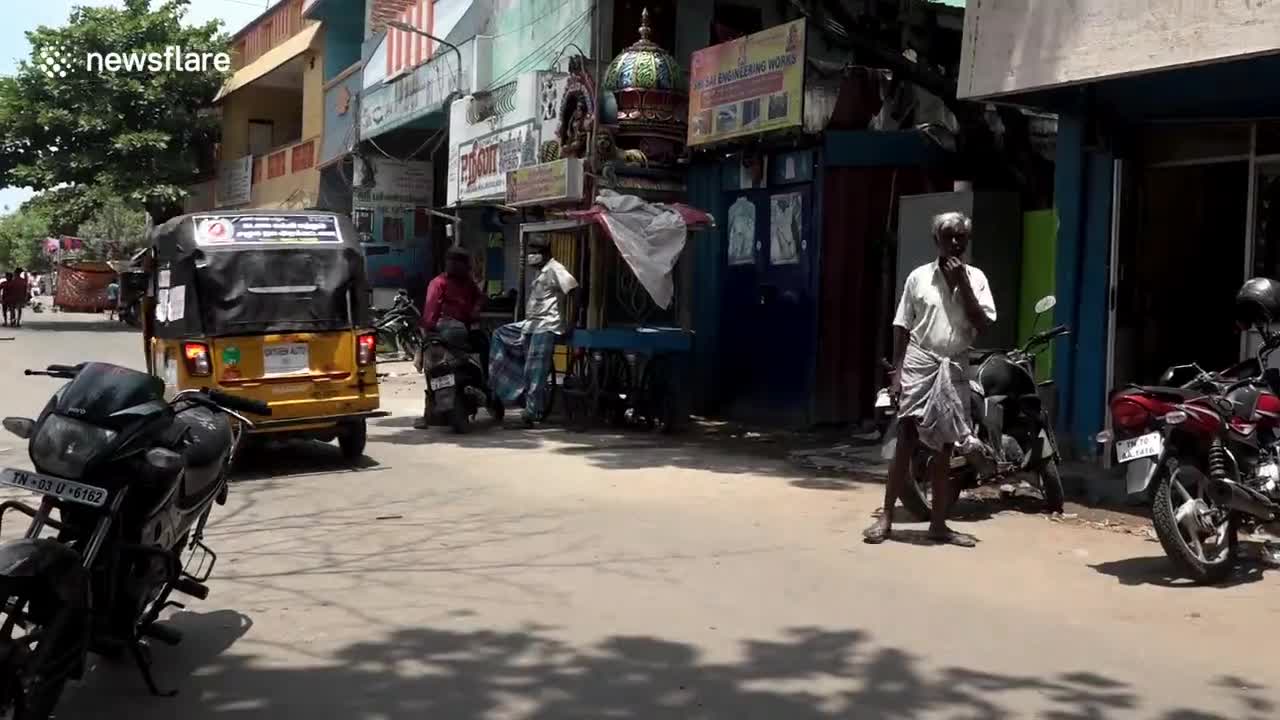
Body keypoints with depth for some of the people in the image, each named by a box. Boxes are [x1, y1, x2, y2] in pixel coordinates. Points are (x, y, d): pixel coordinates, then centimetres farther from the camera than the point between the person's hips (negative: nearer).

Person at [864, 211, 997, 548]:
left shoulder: (975, 278, 4)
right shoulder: (919, 276, 0)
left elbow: (984, 324, -6)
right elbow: (902, 327, 2)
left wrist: (961, 282, -12)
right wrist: (897, 372, -5)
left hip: (956, 368, 2)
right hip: (920, 364, -2)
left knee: (944, 448, 7)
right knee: (906, 441, -3)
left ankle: (938, 523, 14)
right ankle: (886, 517, 1)